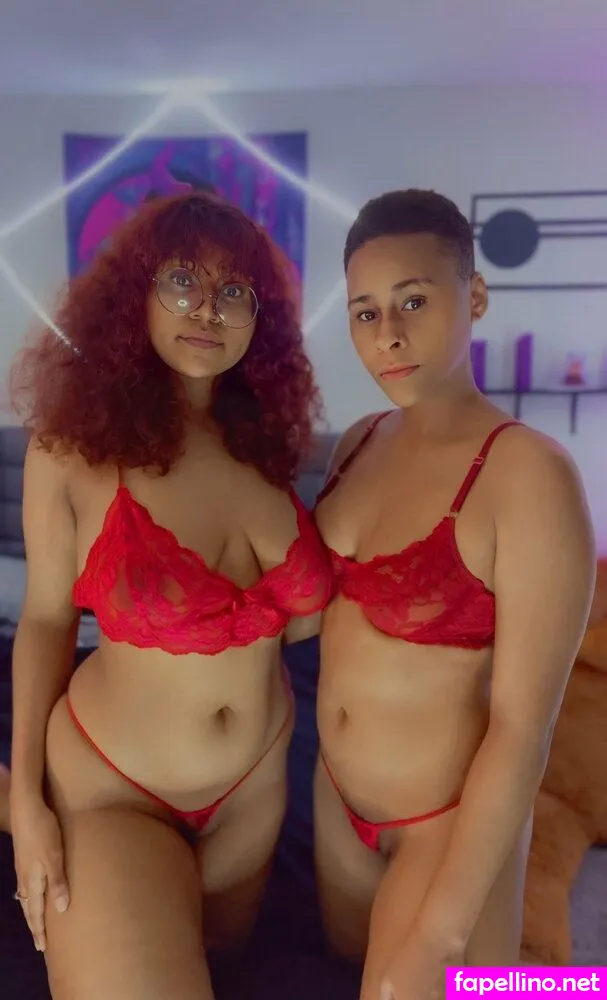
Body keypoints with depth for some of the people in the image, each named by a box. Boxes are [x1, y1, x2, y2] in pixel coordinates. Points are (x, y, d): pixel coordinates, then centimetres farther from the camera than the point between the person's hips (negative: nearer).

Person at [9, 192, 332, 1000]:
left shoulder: (266, 443, -5)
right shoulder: (74, 446, -17)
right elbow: (45, 620, -8)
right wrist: (25, 799, -7)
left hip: (257, 776, 5)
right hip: (109, 784, -4)